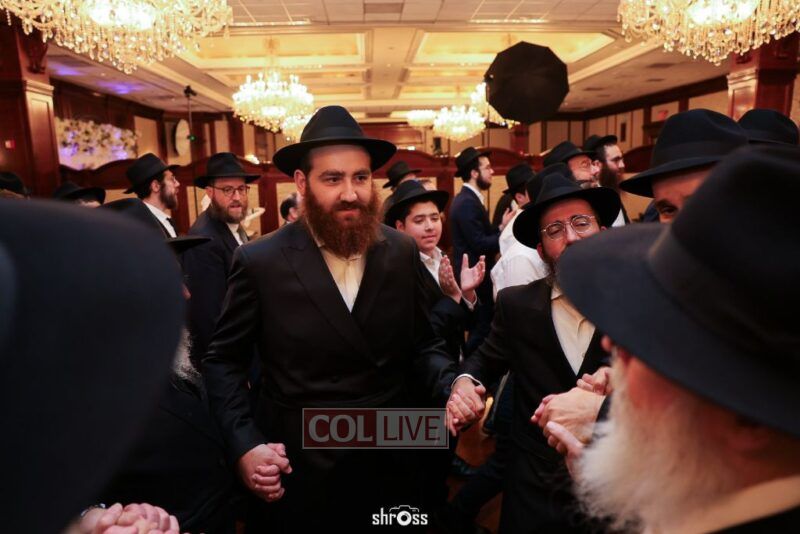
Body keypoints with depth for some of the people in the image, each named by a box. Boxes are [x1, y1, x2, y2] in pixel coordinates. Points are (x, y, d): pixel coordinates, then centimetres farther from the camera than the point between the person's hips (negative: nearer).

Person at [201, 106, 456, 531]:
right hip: (298, 473, -2)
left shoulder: (402, 253, -5)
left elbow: (421, 346, 3)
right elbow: (222, 361, -3)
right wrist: (244, 444, -14)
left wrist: (453, 384, -16)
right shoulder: (260, 262, -12)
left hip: (389, 466, 3)